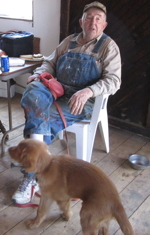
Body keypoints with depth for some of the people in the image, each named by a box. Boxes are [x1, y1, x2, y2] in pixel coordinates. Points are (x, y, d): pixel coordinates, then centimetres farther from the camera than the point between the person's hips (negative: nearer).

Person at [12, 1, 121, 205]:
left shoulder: (108, 46, 2)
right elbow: (50, 62, 21)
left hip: (83, 100, -4)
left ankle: (32, 176, -7)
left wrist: (88, 91, -28)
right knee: (32, 94, -30)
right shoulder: (69, 41, 18)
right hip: (56, 91, 4)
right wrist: (40, 74, -3)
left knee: (42, 120, -25)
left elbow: (113, 81, -10)